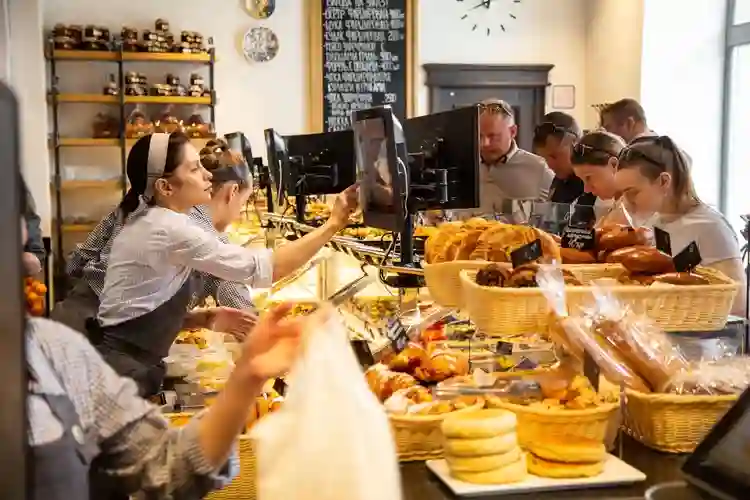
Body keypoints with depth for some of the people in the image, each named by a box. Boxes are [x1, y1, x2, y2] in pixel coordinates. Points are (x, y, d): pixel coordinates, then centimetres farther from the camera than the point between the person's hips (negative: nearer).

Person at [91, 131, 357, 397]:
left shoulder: (151, 222, 10)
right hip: (122, 369, -9)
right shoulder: (170, 229, -20)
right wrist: (332, 224, -17)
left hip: (126, 364, 9)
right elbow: (263, 267, -20)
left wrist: (207, 317, 1)